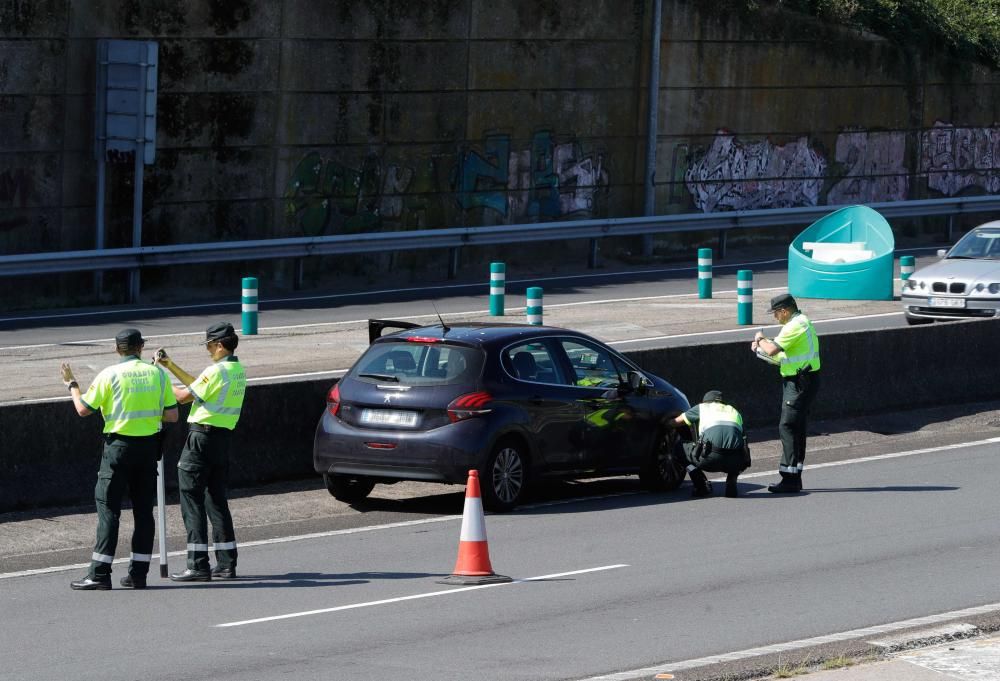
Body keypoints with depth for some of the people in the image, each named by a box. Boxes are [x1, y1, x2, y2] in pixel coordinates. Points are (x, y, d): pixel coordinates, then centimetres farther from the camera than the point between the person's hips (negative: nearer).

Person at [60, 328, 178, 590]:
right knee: (143, 509, 9)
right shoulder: (158, 374, 2)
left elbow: (84, 409, -3)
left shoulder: (110, 375, -8)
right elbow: (172, 415, 2)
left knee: (108, 507, -1)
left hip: (119, 445, -4)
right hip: (149, 446, 4)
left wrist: (71, 384, 13)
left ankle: (100, 573, -6)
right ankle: (138, 573, 9)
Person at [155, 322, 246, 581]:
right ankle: (226, 563, 14)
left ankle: (198, 566, -7)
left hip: (202, 436, -9)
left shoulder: (217, 371, -17)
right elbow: (198, 386, 19)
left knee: (192, 500, -4)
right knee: (217, 500, 15)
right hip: (224, 437, 9)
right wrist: (170, 366, 20)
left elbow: (185, 396, -13)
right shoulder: (238, 370, 12)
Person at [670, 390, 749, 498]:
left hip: (712, 457, -4)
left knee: (684, 449, 23)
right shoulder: (734, 412, 33)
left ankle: (703, 487, 9)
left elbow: (675, 423, 34)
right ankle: (731, 481, 14)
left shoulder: (702, 408, 24)